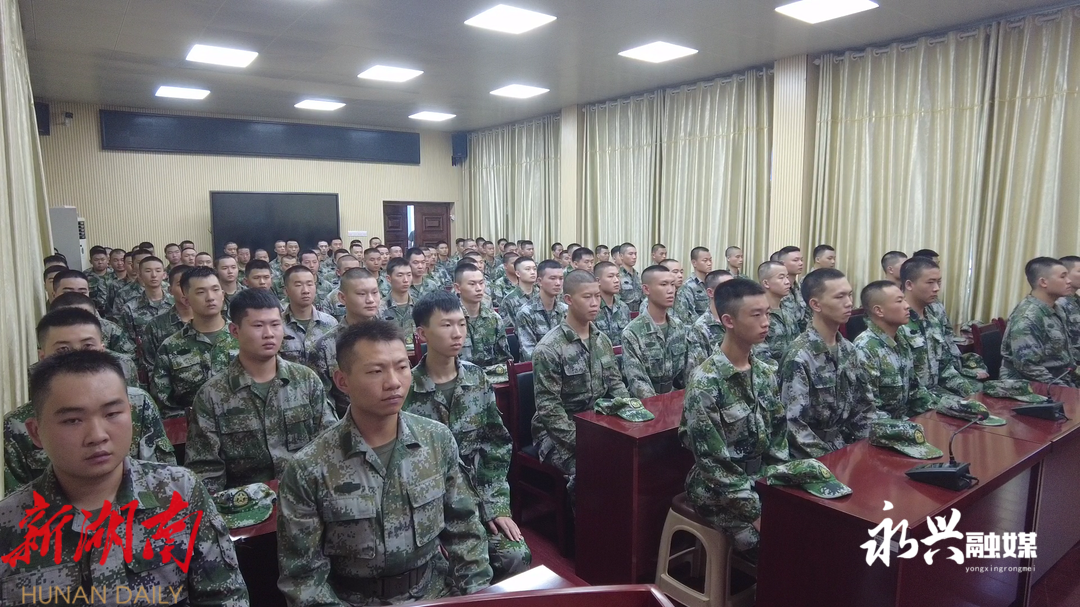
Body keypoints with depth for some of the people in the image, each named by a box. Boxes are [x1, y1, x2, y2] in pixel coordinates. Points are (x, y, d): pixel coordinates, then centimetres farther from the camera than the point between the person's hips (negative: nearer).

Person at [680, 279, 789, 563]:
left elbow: (778, 436, 9)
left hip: (763, 479, 6)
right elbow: (712, 461, -20)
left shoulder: (766, 372, 2)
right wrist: (758, 510, -18)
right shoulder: (705, 382, -20)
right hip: (719, 491, -6)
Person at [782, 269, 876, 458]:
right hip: (816, 459, -7)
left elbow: (864, 407, 12)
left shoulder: (848, 349, 5)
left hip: (846, 447, 7)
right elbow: (795, 428, -21)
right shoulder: (799, 357, -18)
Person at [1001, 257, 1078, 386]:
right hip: (1034, 388, -8)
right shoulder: (1027, 317, -19)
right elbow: (1028, 366, -24)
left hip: (1063, 380, 8)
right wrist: (1066, 390, -20)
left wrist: (1075, 375, 9)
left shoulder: (1054, 310, 10)